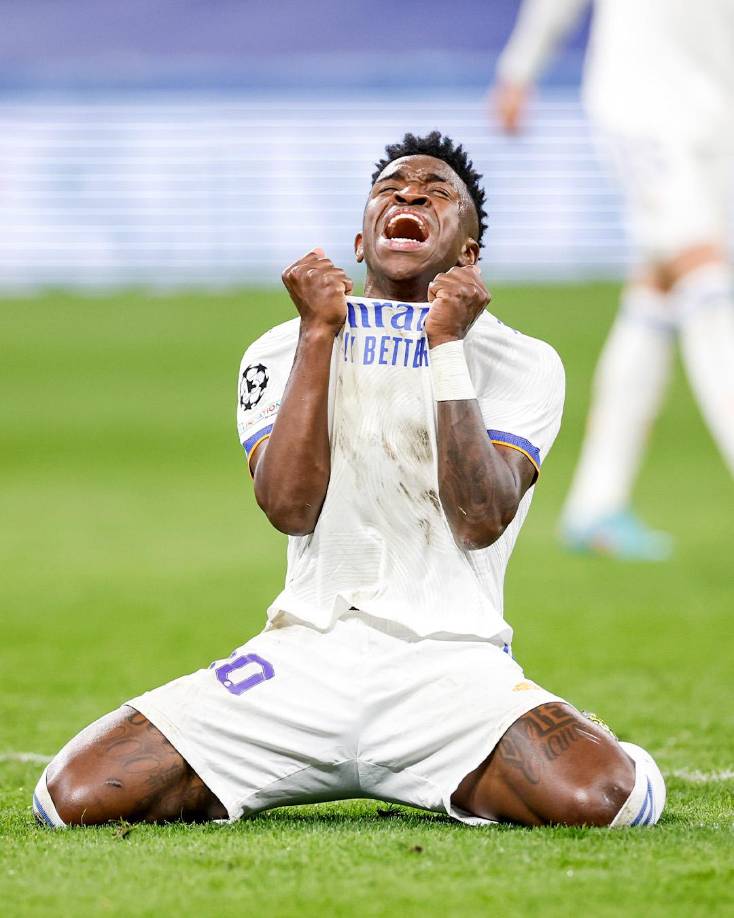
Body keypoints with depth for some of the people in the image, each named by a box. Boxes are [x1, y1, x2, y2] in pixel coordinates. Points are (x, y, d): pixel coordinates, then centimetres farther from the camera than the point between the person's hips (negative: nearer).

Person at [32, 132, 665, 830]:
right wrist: (319, 333, -4)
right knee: (79, 795, -17)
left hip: (450, 662, -1)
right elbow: (290, 506, -5)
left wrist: (449, 346, -8)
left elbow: (481, 522, -9)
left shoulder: (522, 364, 9)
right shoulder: (284, 351, 14)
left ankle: (466, 791, 3)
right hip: (305, 661, 1)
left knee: (597, 798, -32)